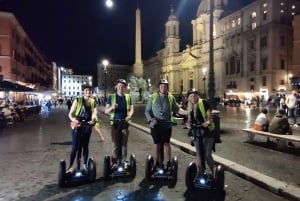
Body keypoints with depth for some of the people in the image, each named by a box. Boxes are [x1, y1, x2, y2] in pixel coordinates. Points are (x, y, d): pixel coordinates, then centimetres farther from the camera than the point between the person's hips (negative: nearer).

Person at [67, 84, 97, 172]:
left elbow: (94, 113, 3)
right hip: (77, 127, -4)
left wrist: (93, 120, -18)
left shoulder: (93, 101, 4)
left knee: (85, 146, 14)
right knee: (75, 147, -3)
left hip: (87, 127, 4)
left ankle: (85, 164, 27)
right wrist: (74, 120, -27)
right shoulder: (77, 100, -7)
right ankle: (70, 166, 12)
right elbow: (70, 114, -7)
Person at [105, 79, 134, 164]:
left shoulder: (128, 97, 7)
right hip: (115, 123, -1)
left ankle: (124, 162, 17)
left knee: (124, 144, 7)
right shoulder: (111, 97, 3)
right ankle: (115, 163, 12)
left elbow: (131, 109, 5)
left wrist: (129, 116, -17)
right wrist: (112, 107, -22)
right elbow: (106, 111, 0)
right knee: (115, 144, 2)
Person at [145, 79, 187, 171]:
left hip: (167, 125, -1)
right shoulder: (153, 97, 0)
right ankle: (157, 163, 26)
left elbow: (177, 109, 5)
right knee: (156, 144, 11)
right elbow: (147, 111, 2)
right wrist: (151, 118, -15)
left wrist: (187, 112, -9)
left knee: (167, 143, 5)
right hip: (155, 125, 1)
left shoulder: (171, 97, 1)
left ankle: (168, 163, 17)